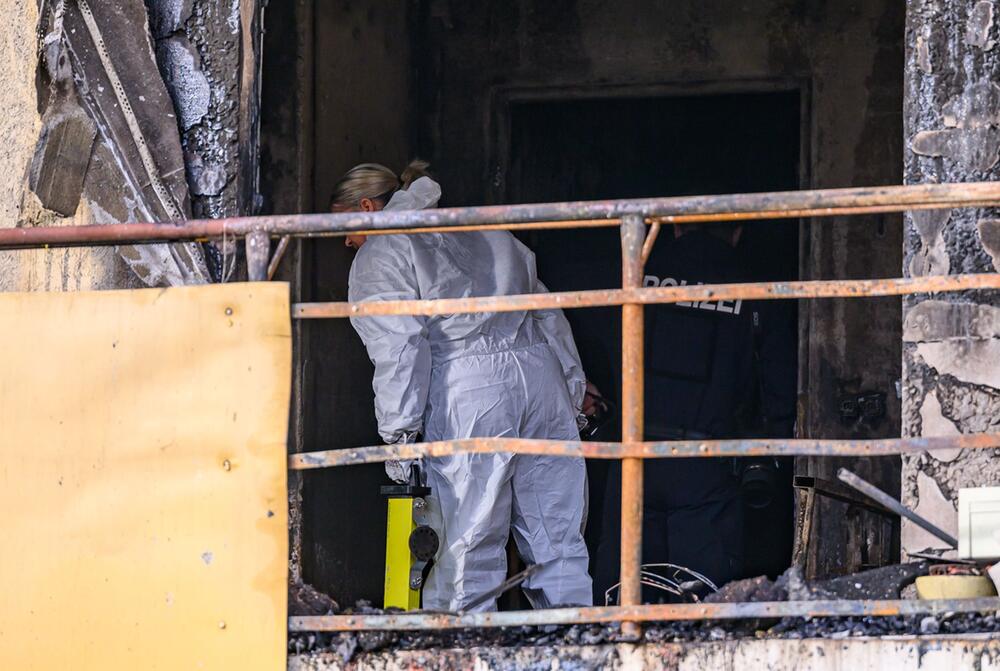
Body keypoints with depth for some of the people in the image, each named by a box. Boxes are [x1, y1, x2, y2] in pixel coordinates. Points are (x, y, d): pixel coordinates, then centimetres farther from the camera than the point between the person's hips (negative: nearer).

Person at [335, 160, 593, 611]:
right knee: (559, 538, 6)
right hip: (541, 371, 6)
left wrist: (399, 433, -6)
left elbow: (399, 348, -7)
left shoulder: (379, 256, 6)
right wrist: (573, 395, 26)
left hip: (467, 391, -6)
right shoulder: (485, 234, 28)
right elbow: (549, 314, 25)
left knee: (467, 544, -5)